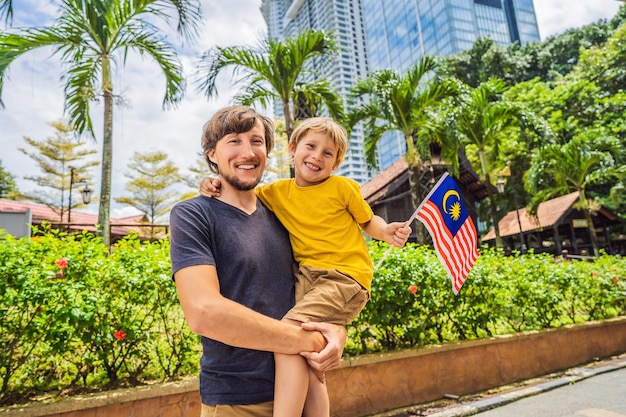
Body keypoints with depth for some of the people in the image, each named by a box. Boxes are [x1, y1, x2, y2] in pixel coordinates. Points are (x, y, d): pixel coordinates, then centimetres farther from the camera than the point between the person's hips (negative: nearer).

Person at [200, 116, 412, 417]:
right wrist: (215, 188, 1)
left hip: (345, 276, -5)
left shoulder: (343, 187, 1)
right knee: (307, 369, 2)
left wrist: (386, 232, -10)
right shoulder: (277, 192, 11)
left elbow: (368, 221, 10)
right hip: (307, 276, 5)